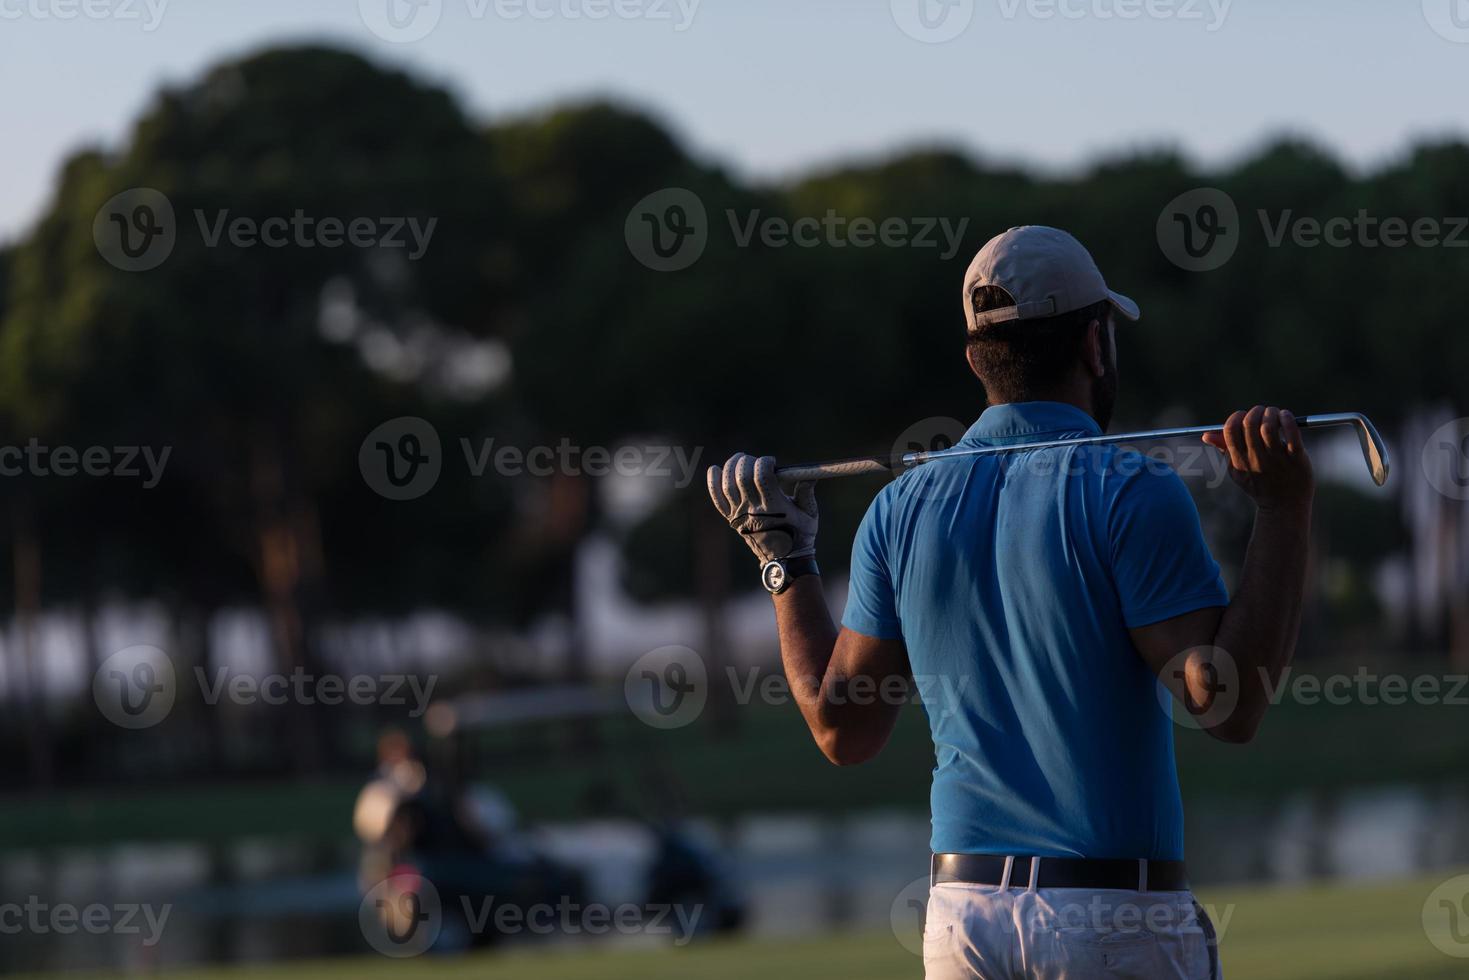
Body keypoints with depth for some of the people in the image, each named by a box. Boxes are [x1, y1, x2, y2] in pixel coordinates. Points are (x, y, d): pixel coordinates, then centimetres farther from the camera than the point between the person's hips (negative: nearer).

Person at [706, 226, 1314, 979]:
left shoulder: (900, 509, 7)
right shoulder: (1131, 494, -8)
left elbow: (841, 729, 11)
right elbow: (1227, 706, -14)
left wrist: (784, 561, 22)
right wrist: (1284, 514, -12)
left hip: (962, 915, 5)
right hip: (1117, 917, -5)